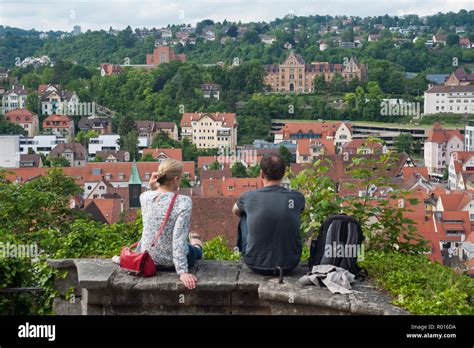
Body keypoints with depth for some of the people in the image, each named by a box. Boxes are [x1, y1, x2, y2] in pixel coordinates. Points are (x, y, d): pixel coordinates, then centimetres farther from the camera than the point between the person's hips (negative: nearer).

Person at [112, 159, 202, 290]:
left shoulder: (145, 197, -10)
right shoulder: (183, 202, -25)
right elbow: (179, 238, -28)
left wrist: (152, 188, -3)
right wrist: (182, 272, -26)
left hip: (147, 260, 2)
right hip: (172, 263, -2)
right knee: (195, 250, 37)